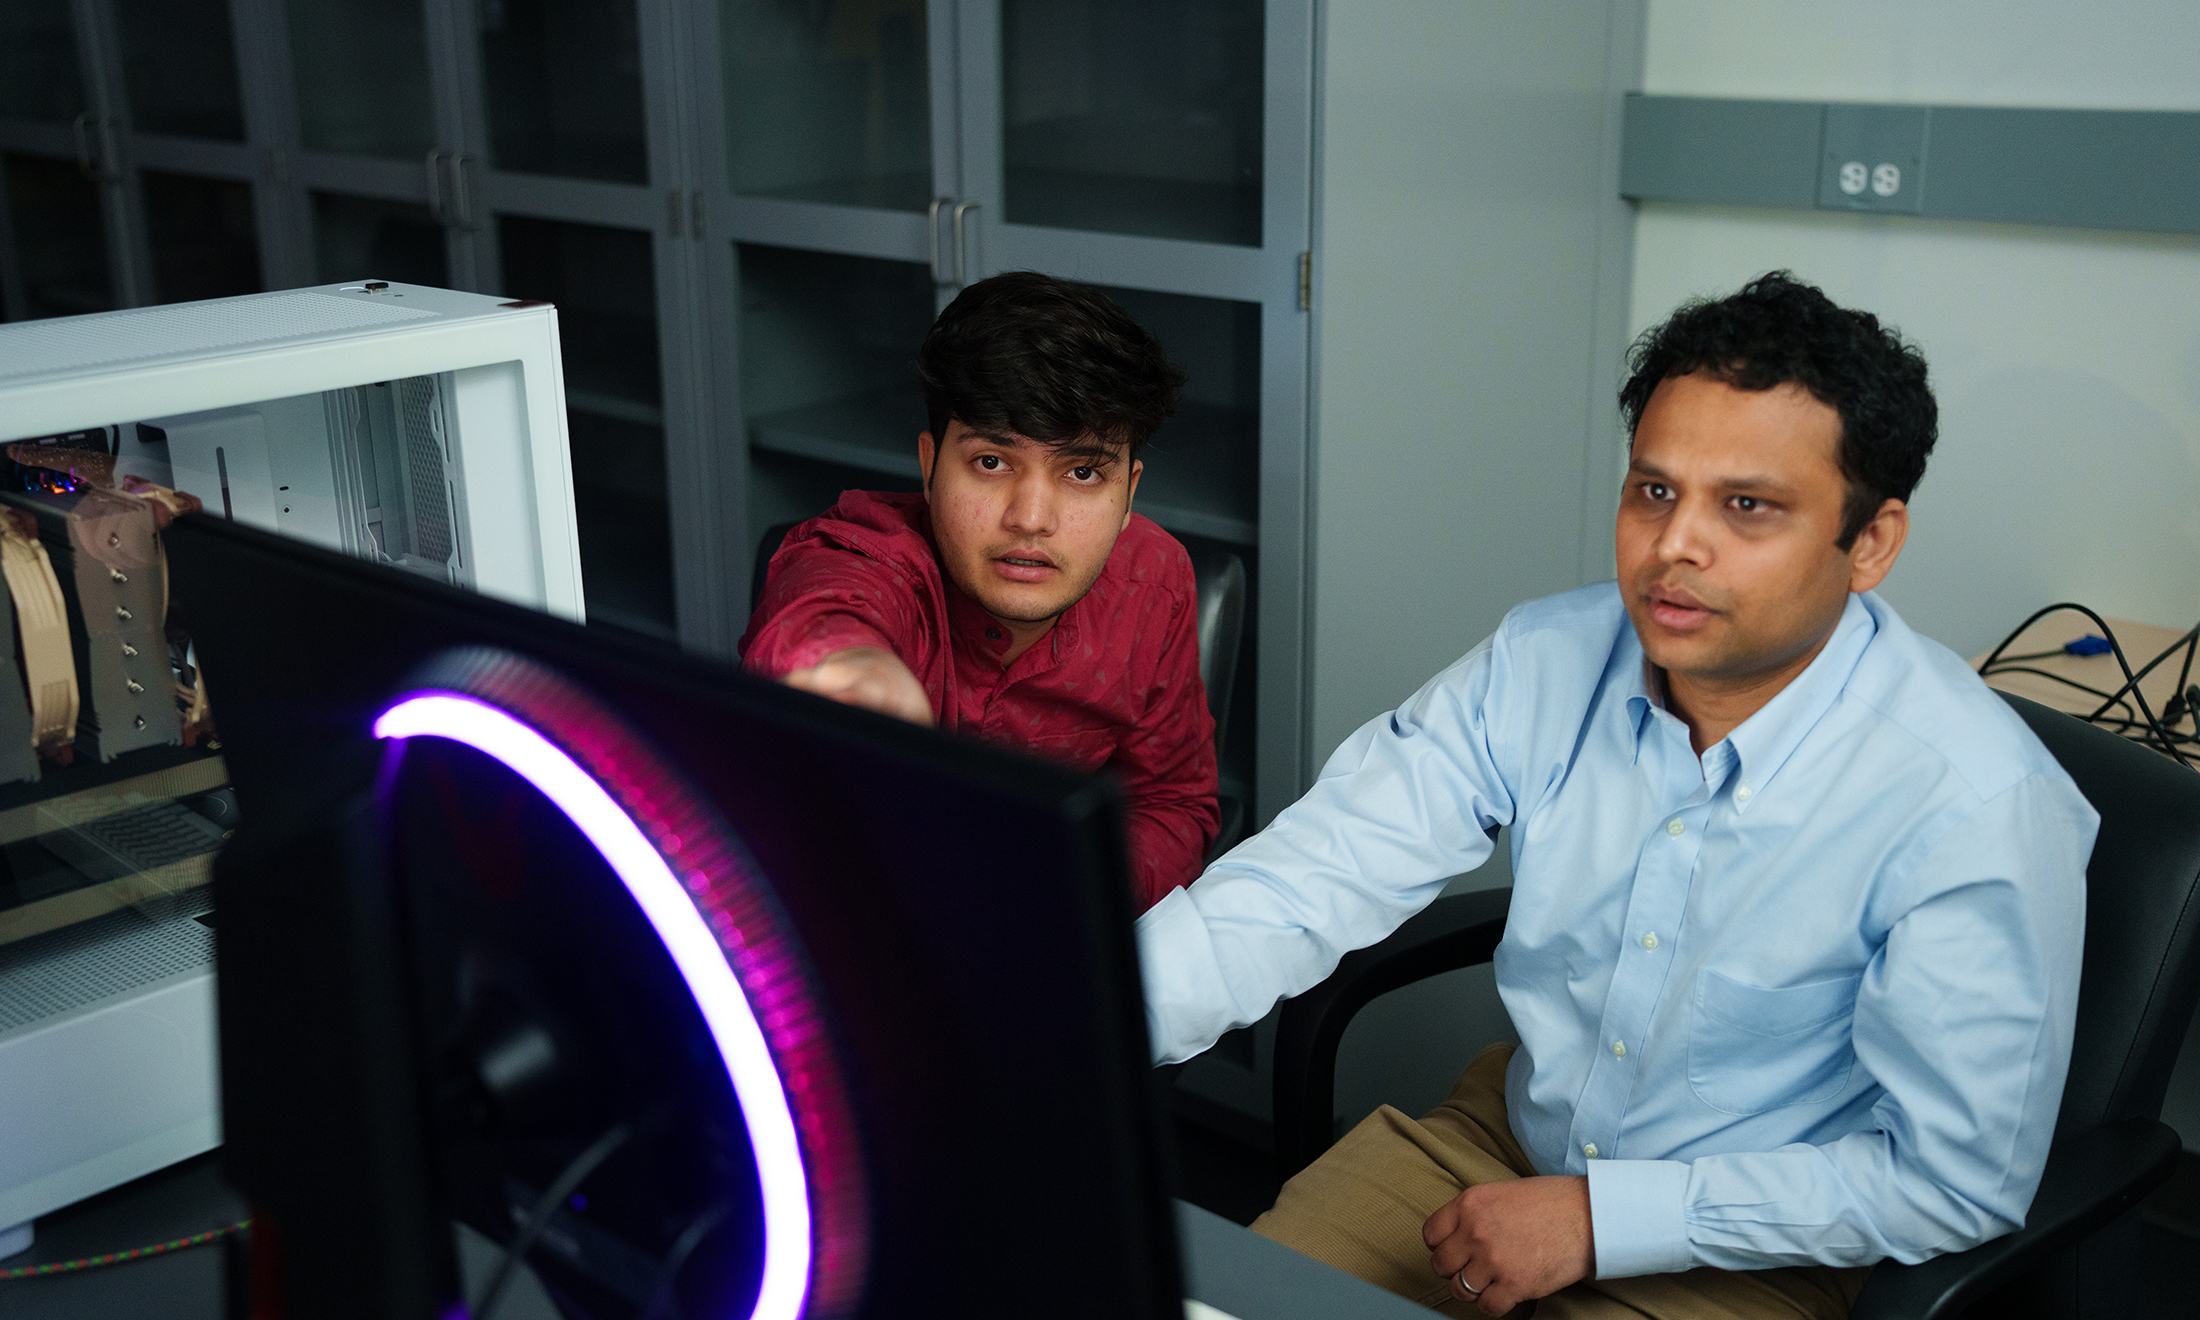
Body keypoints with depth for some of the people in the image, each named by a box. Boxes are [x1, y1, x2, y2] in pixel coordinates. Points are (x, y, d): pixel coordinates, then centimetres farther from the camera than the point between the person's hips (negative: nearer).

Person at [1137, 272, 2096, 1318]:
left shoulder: (1982, 808, -24)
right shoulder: (1542, 664, -11)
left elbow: (1960, 1176, -20)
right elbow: (1306, 886, -14)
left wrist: (1600, 1216, -21)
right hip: (1512, 1127, 5)